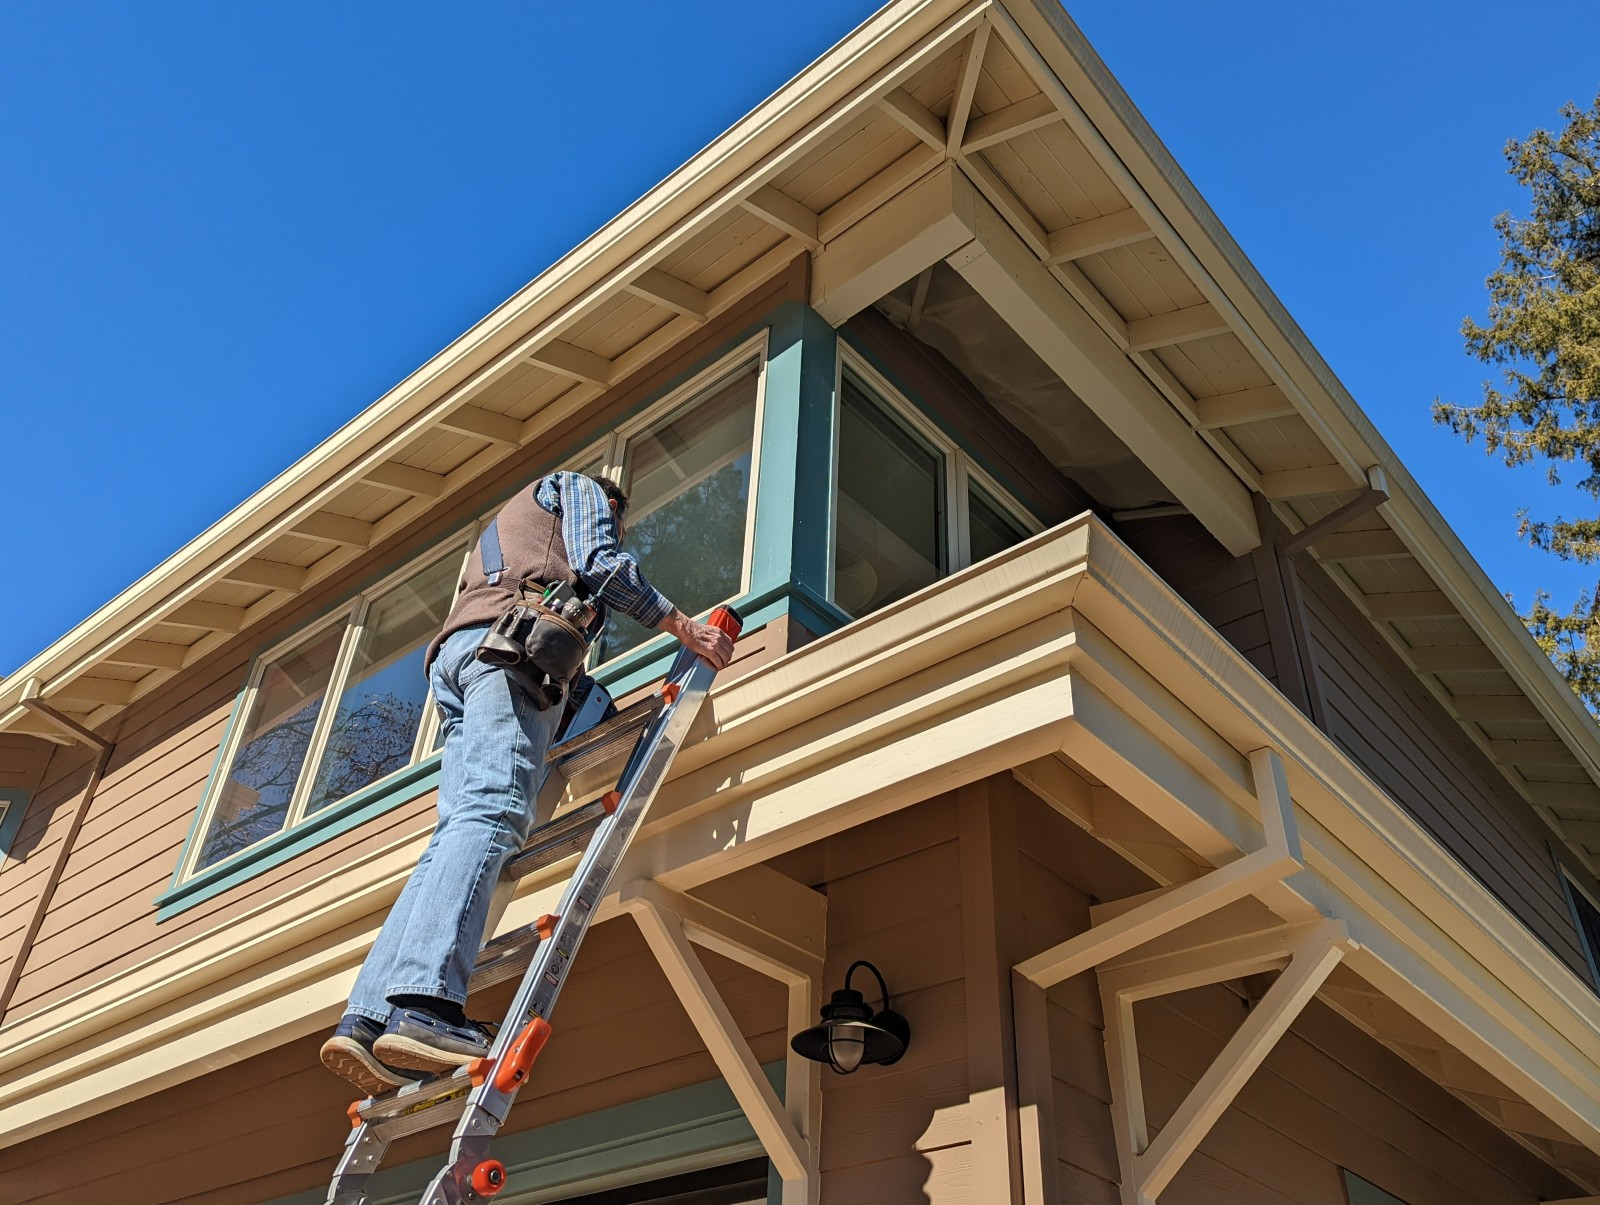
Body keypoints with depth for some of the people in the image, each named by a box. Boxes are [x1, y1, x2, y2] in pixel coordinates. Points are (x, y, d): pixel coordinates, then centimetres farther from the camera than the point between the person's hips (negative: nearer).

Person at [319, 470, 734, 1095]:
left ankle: (368, 1016, -23)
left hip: (454, 654, 8)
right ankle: (423, 1003, -43)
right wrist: (687, 628, 8)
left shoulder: (506, 521, 46)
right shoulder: (578, 486, 23)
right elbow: (603, 567, 3)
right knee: (492, 812, -25)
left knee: (459, 830, -7)